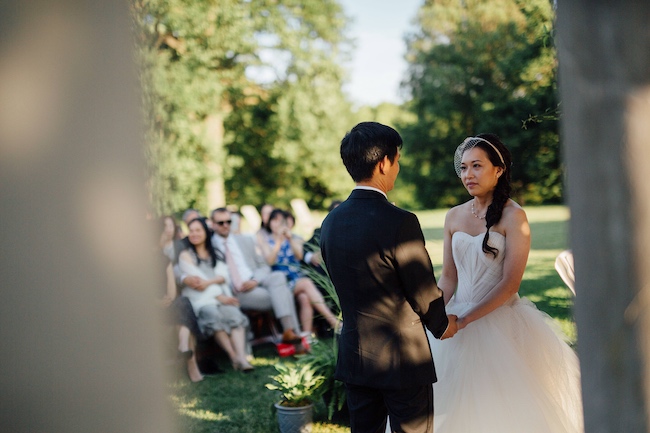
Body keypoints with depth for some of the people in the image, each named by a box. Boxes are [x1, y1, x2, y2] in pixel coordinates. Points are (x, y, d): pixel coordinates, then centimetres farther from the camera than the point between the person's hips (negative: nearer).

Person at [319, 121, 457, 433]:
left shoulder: (330, 222, 1)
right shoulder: (400, 223, -19)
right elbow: (425, 291, -10)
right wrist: (443, 326, 10)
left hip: (354, 358, 6)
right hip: (404, 360, -6)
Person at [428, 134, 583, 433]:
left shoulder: (513, 216, -9)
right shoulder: (454, 216, 7)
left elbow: (510, 283, -15)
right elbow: (448, 277, 10)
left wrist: (464, 319, -19)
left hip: (500, 322, -5)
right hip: (459, 323, 5)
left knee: (501, 409, 2)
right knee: (459, 409, 9)